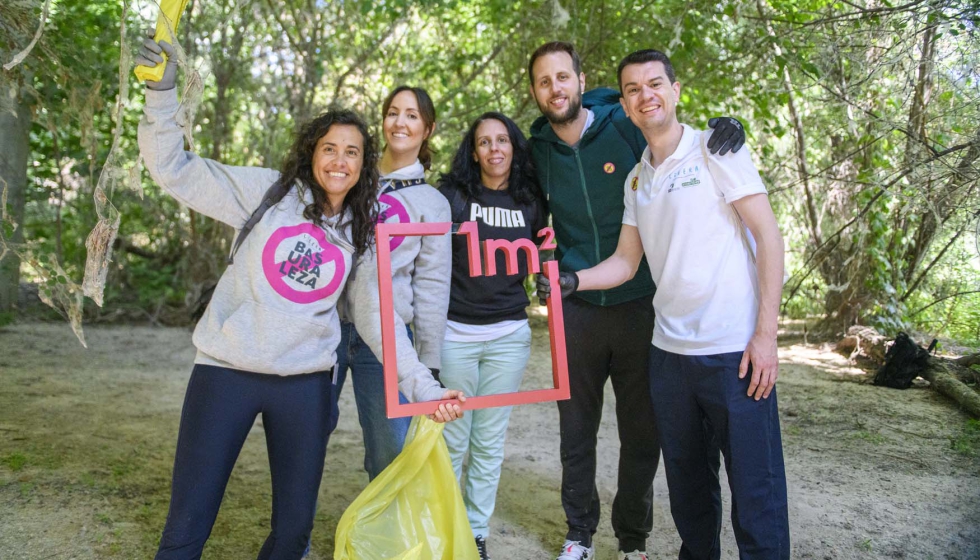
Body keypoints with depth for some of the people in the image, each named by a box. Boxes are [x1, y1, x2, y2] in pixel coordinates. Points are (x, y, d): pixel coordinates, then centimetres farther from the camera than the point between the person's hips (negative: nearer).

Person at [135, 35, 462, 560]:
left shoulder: (363, 232, 6)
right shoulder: (269, 192, -1)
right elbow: (174, 168, -1)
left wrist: (423, 386, -5)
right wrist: (162, 90, -14)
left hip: (305, 383, 3)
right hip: (226, 372, -2)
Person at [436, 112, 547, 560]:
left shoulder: (530, 202, 7)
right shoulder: (451, 194, -1)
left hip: (509, 336, 2)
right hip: (455, 333, -2)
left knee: (490, 441, 10)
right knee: (452, 440, 6)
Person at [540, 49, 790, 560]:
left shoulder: (714, 147, -4)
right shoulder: (637, 180, 14)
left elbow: (768, 236, -8)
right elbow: (626, 262, 14)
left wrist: (765, 334, -14)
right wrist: (572, 280, -6)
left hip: (735, 350, -6)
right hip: (669, 351, 6)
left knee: (755, 488, 1)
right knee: (687, 483, 17)